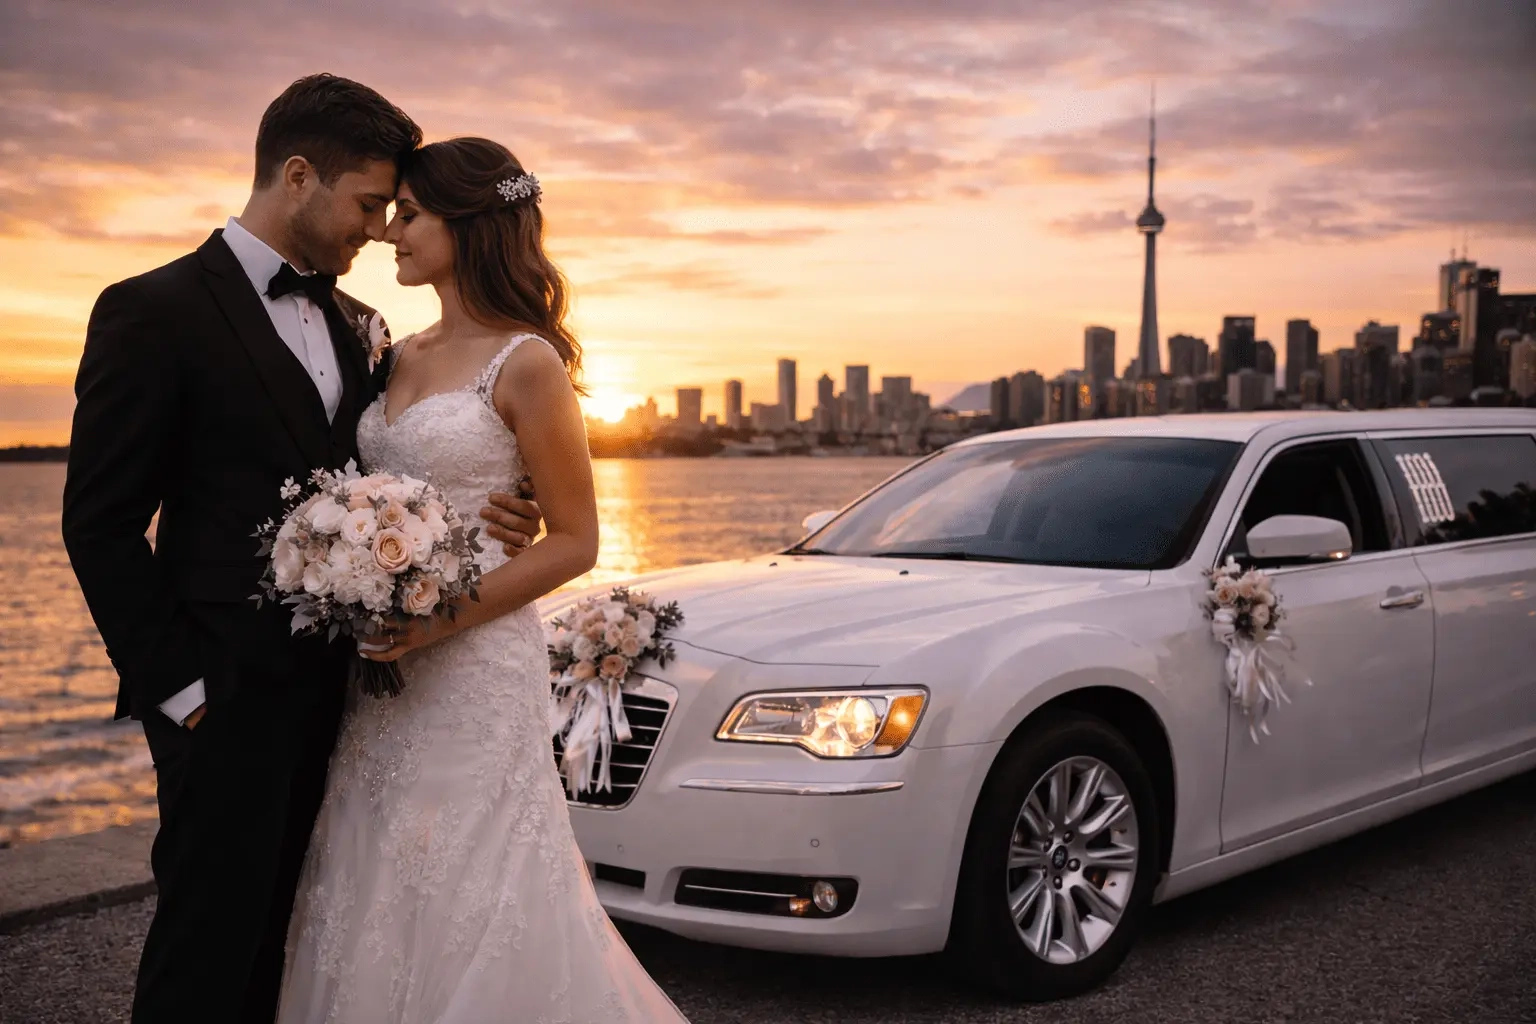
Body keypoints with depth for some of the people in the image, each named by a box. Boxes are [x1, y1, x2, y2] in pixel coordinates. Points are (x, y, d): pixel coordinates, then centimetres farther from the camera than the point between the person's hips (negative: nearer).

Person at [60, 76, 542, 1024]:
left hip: (334, 691, 6)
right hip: (230, 699, -6)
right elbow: (100, 525, -9)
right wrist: (180, 687, -11)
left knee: (274, 944, 15)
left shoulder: (357, 325, 13)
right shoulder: (156, 312, -8)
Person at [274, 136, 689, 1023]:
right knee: (380, 908, 12)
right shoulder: (402, 359, 12)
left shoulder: (527, 365, -8)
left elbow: (574, 542, -8)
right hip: (386, 675, 7)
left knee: (471, 910, 0)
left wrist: (446, 618, -17)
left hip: (478, 669, -7)